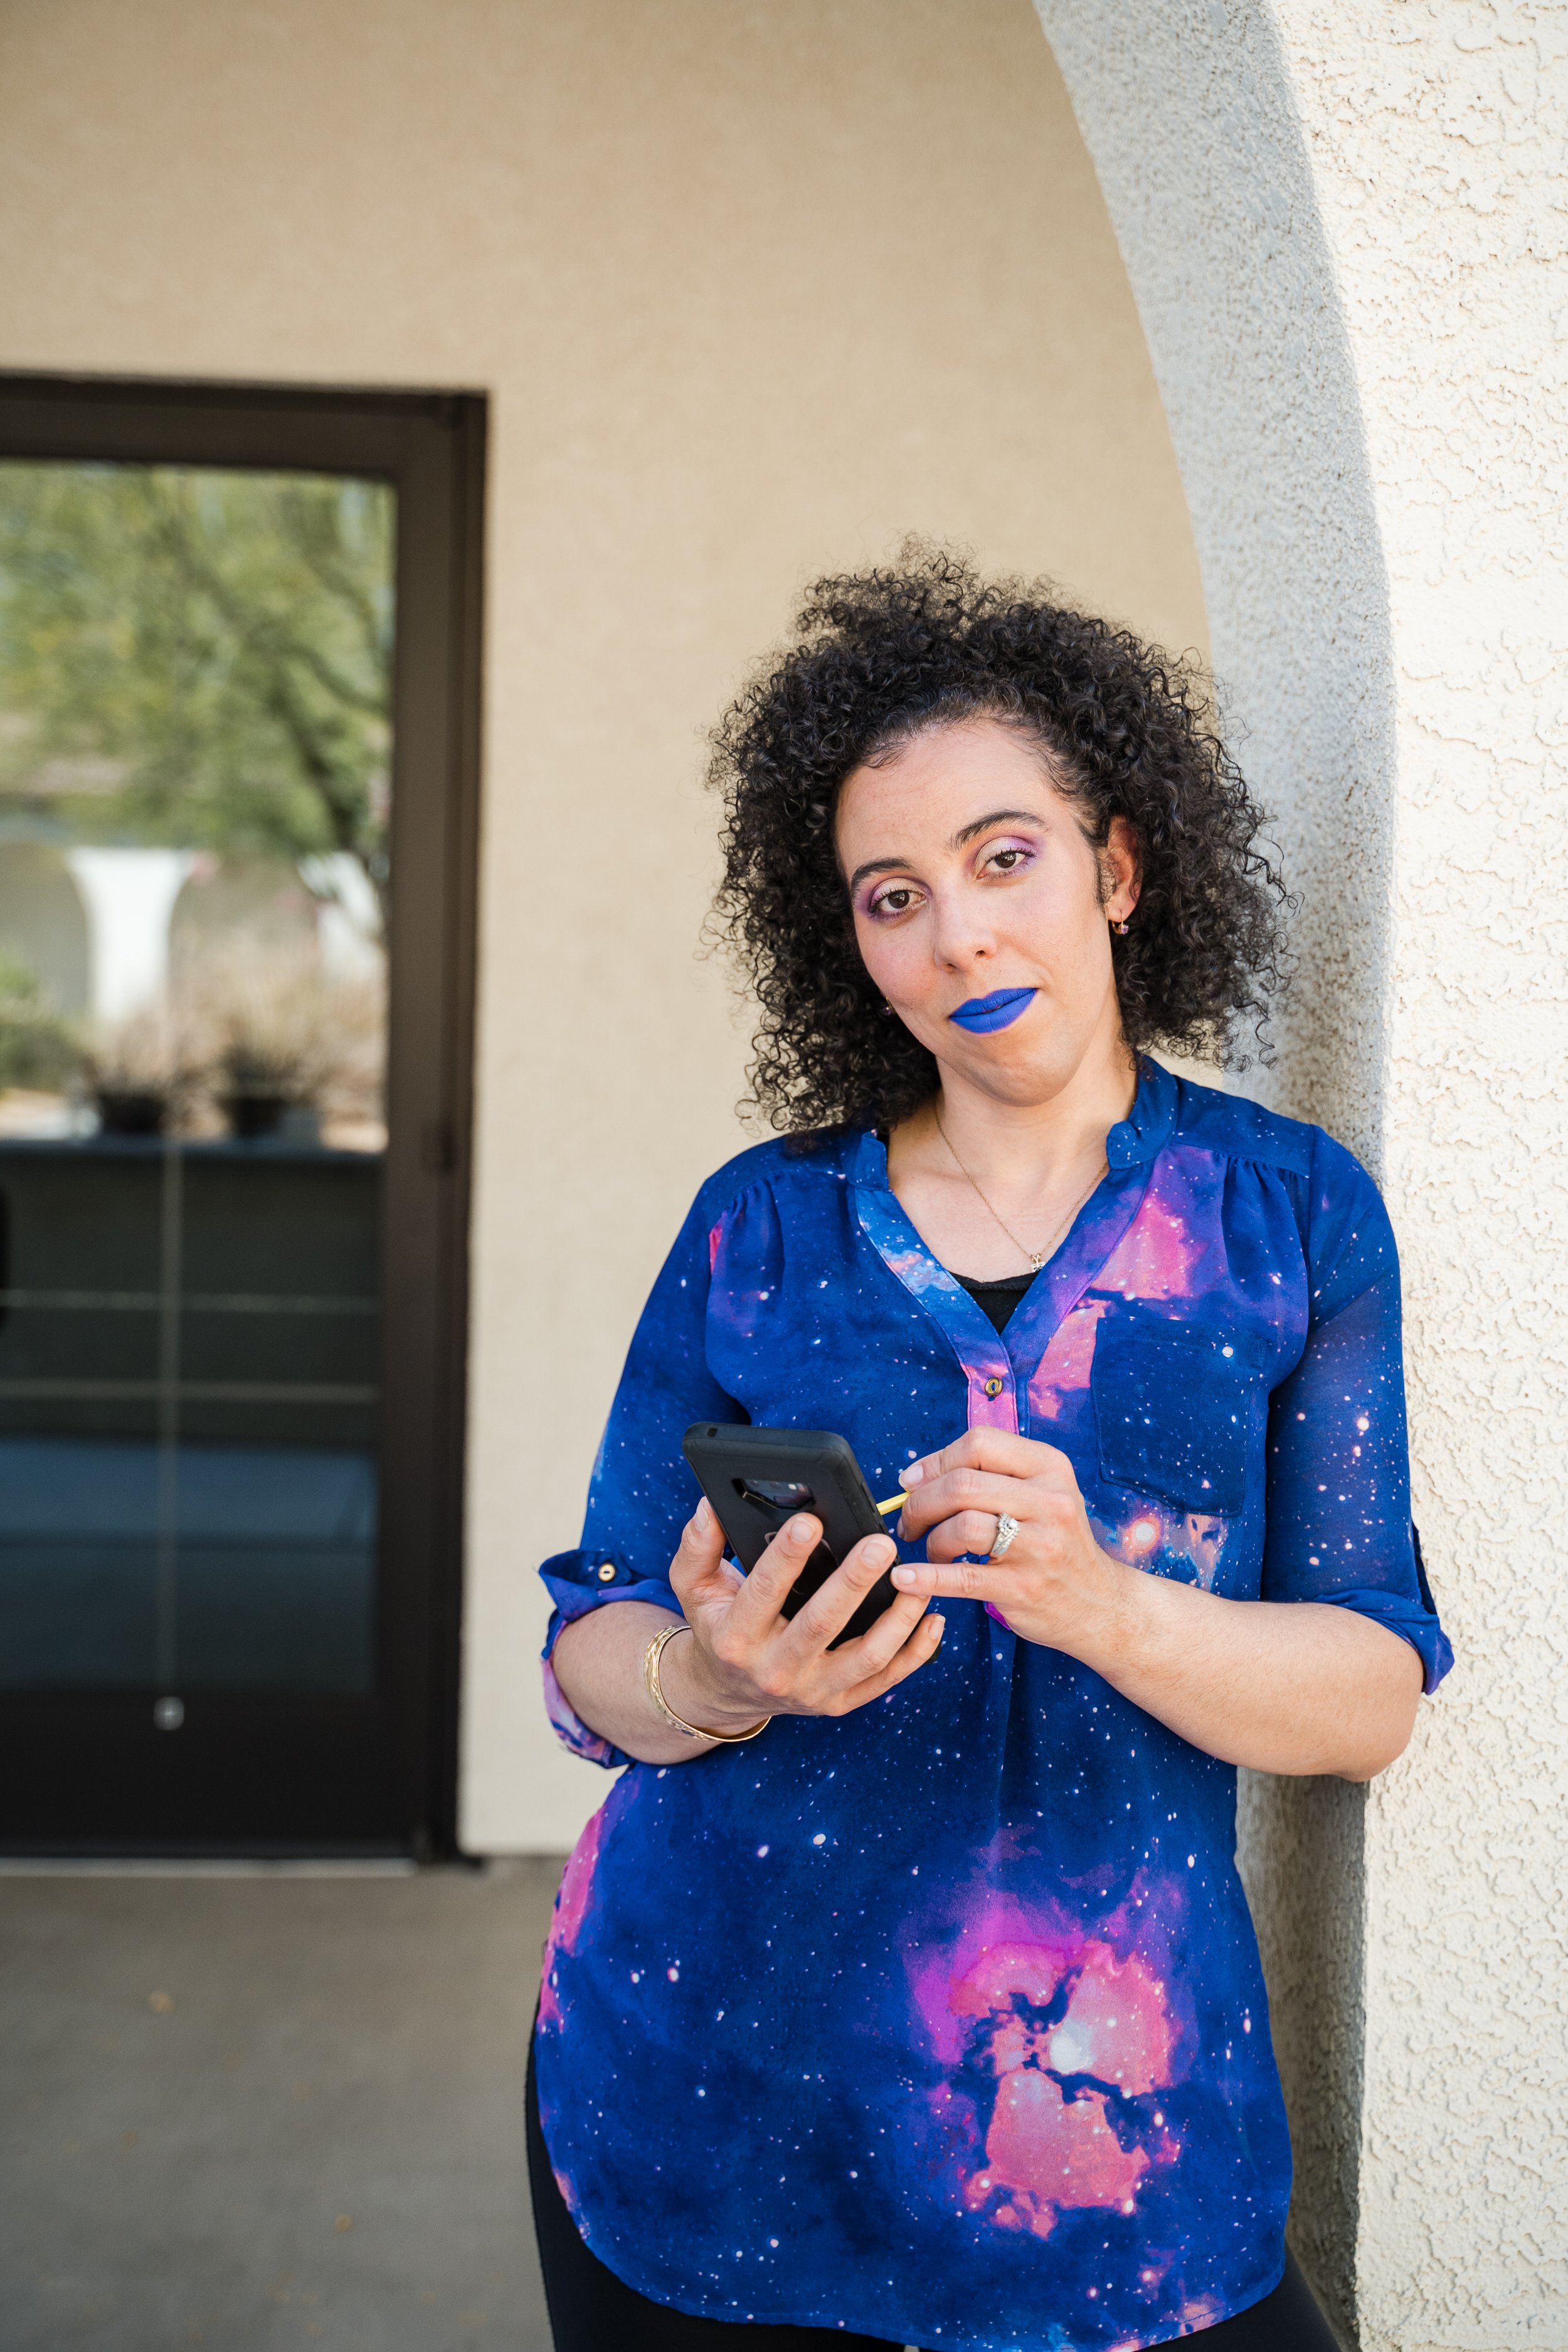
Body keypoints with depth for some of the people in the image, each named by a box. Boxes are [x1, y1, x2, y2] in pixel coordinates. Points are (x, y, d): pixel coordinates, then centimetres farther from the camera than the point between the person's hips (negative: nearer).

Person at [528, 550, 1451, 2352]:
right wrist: (717, 1684, -21)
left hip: (1099, 2099, -1)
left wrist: (1104, 1602, -23)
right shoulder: (758, 1225, 3)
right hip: (703, 2067, 1)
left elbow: (1372, 1695, -4)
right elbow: (591, 1648, 2)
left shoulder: (1295, 1215, 1)